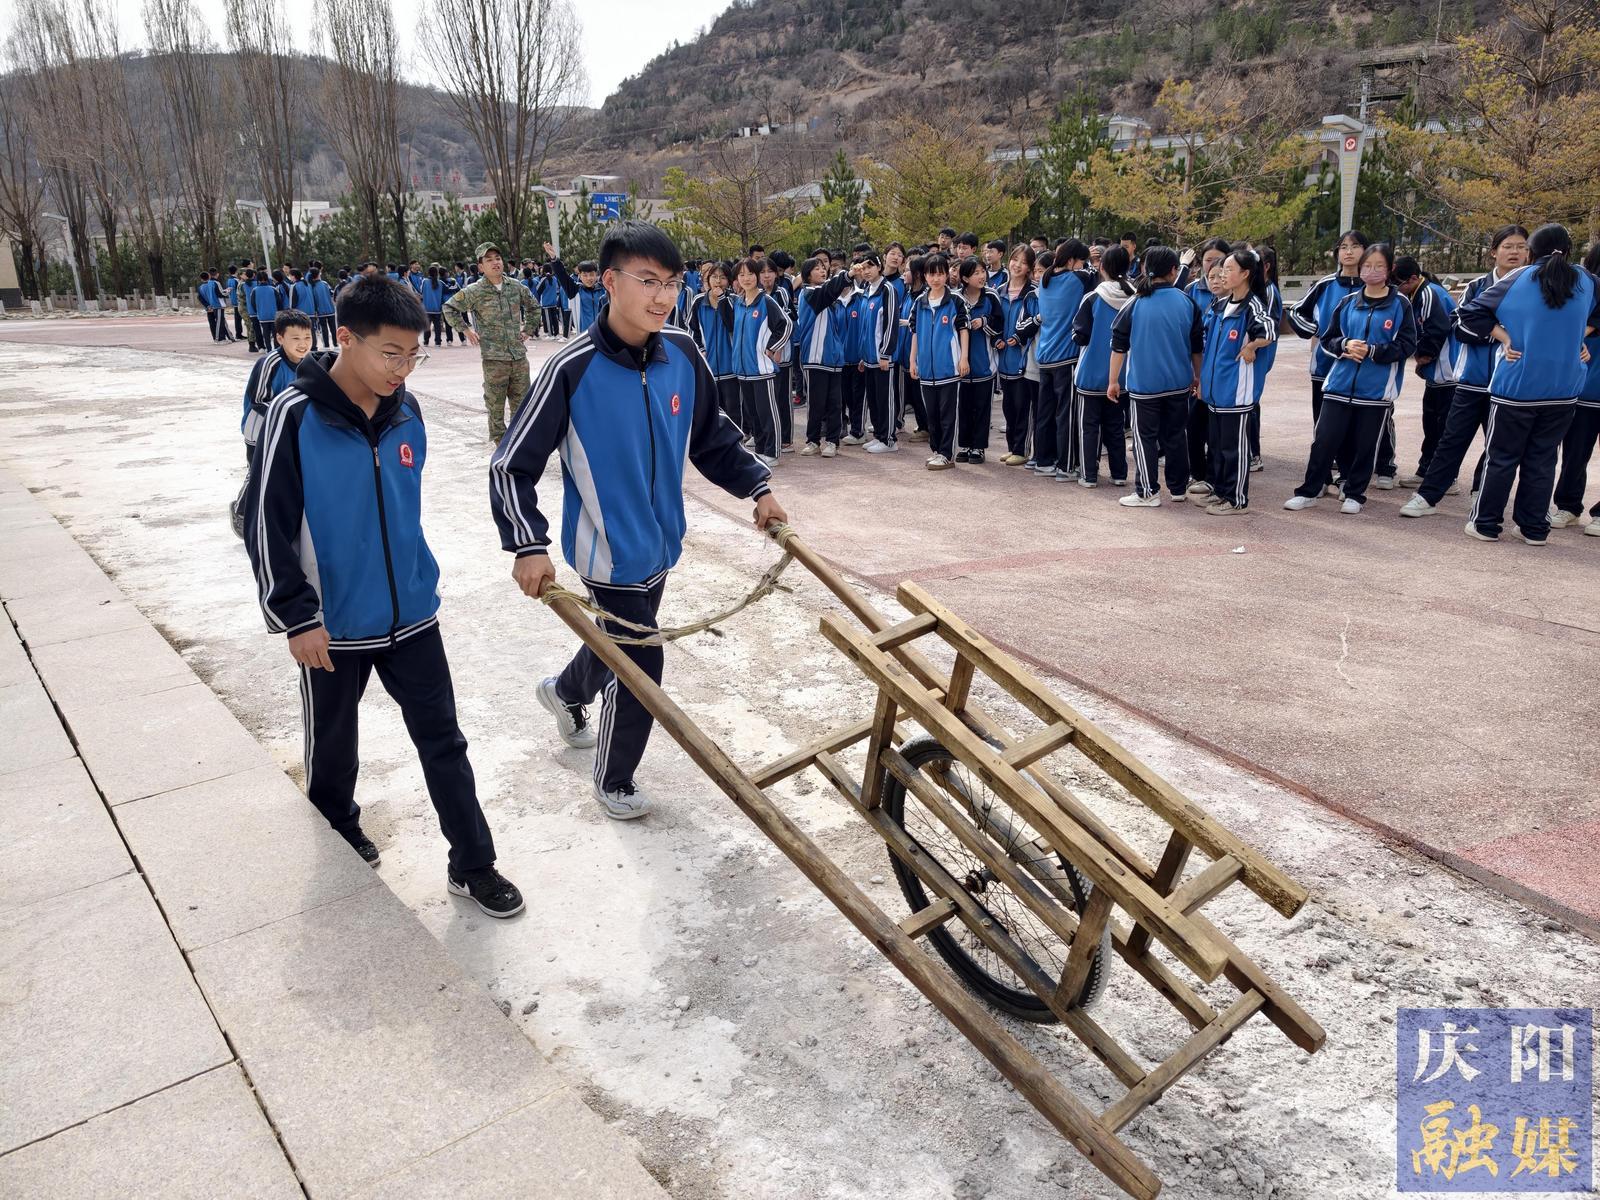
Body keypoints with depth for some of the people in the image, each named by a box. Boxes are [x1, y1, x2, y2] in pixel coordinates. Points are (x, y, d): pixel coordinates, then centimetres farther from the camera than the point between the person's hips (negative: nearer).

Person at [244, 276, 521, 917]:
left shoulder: (405, 411, -2)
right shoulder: (295, 417, -17)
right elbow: (266, 523, -14)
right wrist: (296, 616, -14)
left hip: (411, 615, 4)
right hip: (333, 623, -3)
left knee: (443, 740, 6)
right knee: (333, 737, 18)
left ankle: (472, 865, 16)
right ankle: (337, 824, 45)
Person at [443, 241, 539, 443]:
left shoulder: (516, 287, 5)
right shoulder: (475, 292, -5)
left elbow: (533, 306, 23)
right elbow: (450, 308, 5)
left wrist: (528, 329, 14)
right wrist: (465, 330, 0)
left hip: (519, 356, 4)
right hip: (494, 358, -3)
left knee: (521, 404, 10)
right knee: (495, 406, 3)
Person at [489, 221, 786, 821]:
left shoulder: (683, 355, -7)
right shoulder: (572, 370, -22)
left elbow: (713, 437, 9)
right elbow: (511, 466, -17)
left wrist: (757, 487, -1)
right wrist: (528, 545, -28)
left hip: (659, 543, 6)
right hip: (610, 552, -6)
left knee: (620, 643, 27)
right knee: (639, 666, 2)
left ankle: (565, 691, 60)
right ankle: (614, 782, 30)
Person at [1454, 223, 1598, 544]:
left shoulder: (1518, 280, -5)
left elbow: (1470, 313, -7)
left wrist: (1504, 336, -4)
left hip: (1516, 387, -3)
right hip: (1564, 390, 3)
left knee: (1502, 457, 6)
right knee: (1542, 459, 11)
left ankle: (1485, 523, 10)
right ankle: (1535, 528, 14)